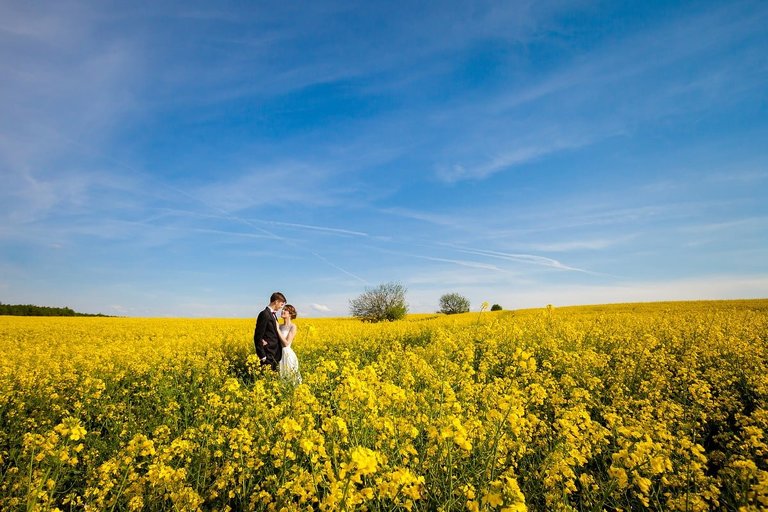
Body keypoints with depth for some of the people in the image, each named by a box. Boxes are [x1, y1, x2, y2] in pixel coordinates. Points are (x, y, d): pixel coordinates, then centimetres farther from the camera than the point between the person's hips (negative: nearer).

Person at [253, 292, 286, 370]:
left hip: (276, 355, 9)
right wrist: (262, 357, -17)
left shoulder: (273, 314, 13)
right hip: (268, 356, -9)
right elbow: (257, 337, -17)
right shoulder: (264, 314, -15)